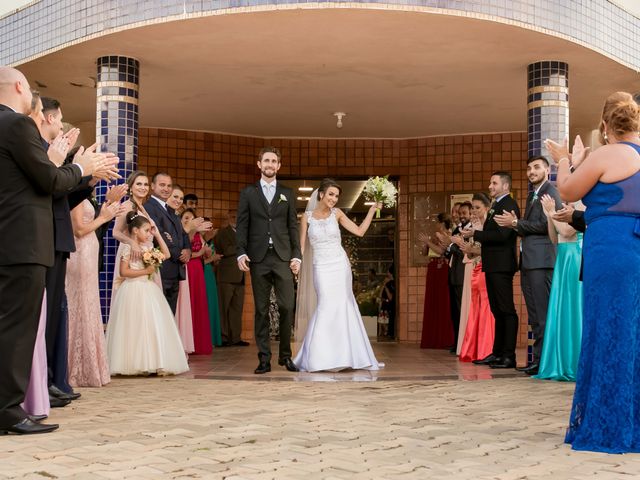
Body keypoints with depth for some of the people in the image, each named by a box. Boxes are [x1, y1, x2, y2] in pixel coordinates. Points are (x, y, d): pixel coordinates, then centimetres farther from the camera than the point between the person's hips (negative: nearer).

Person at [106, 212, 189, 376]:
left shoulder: (146, 247, 13)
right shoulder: (128, 247, -7)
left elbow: (166, 254, 13)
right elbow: (124, 271, -13)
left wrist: (158, 235, 10)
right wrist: (146, 271, -16)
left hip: (147, 289, 7)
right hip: (133, 290, -7)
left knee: (152, 325, 3)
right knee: (135, 326, -9)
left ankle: (151, 362, 7)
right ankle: (135, 363, -4)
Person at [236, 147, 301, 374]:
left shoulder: (287, 193, 13)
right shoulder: (248, 193, 11)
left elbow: (293, 226, 10)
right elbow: (242, 225, 6)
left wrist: (296, 255, 1)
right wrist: (241, 252, -6)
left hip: (282, 257, 0)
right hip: (258, 258, 0)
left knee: (287, 307, -6)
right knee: (261, 310, 2)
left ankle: (285, 355, 9)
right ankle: (264, 358, 7)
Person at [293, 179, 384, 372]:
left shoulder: (337, 214, 6)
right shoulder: (307, 217, 2)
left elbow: (360, 231, 5)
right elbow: (301, 246, 4)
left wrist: (373, 209, 2)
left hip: (340, 266, 2)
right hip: (321, 267, -2)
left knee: (342, 307, 1)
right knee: (326, 307, -11)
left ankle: (344, 355, 13)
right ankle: (315, 358, 0)